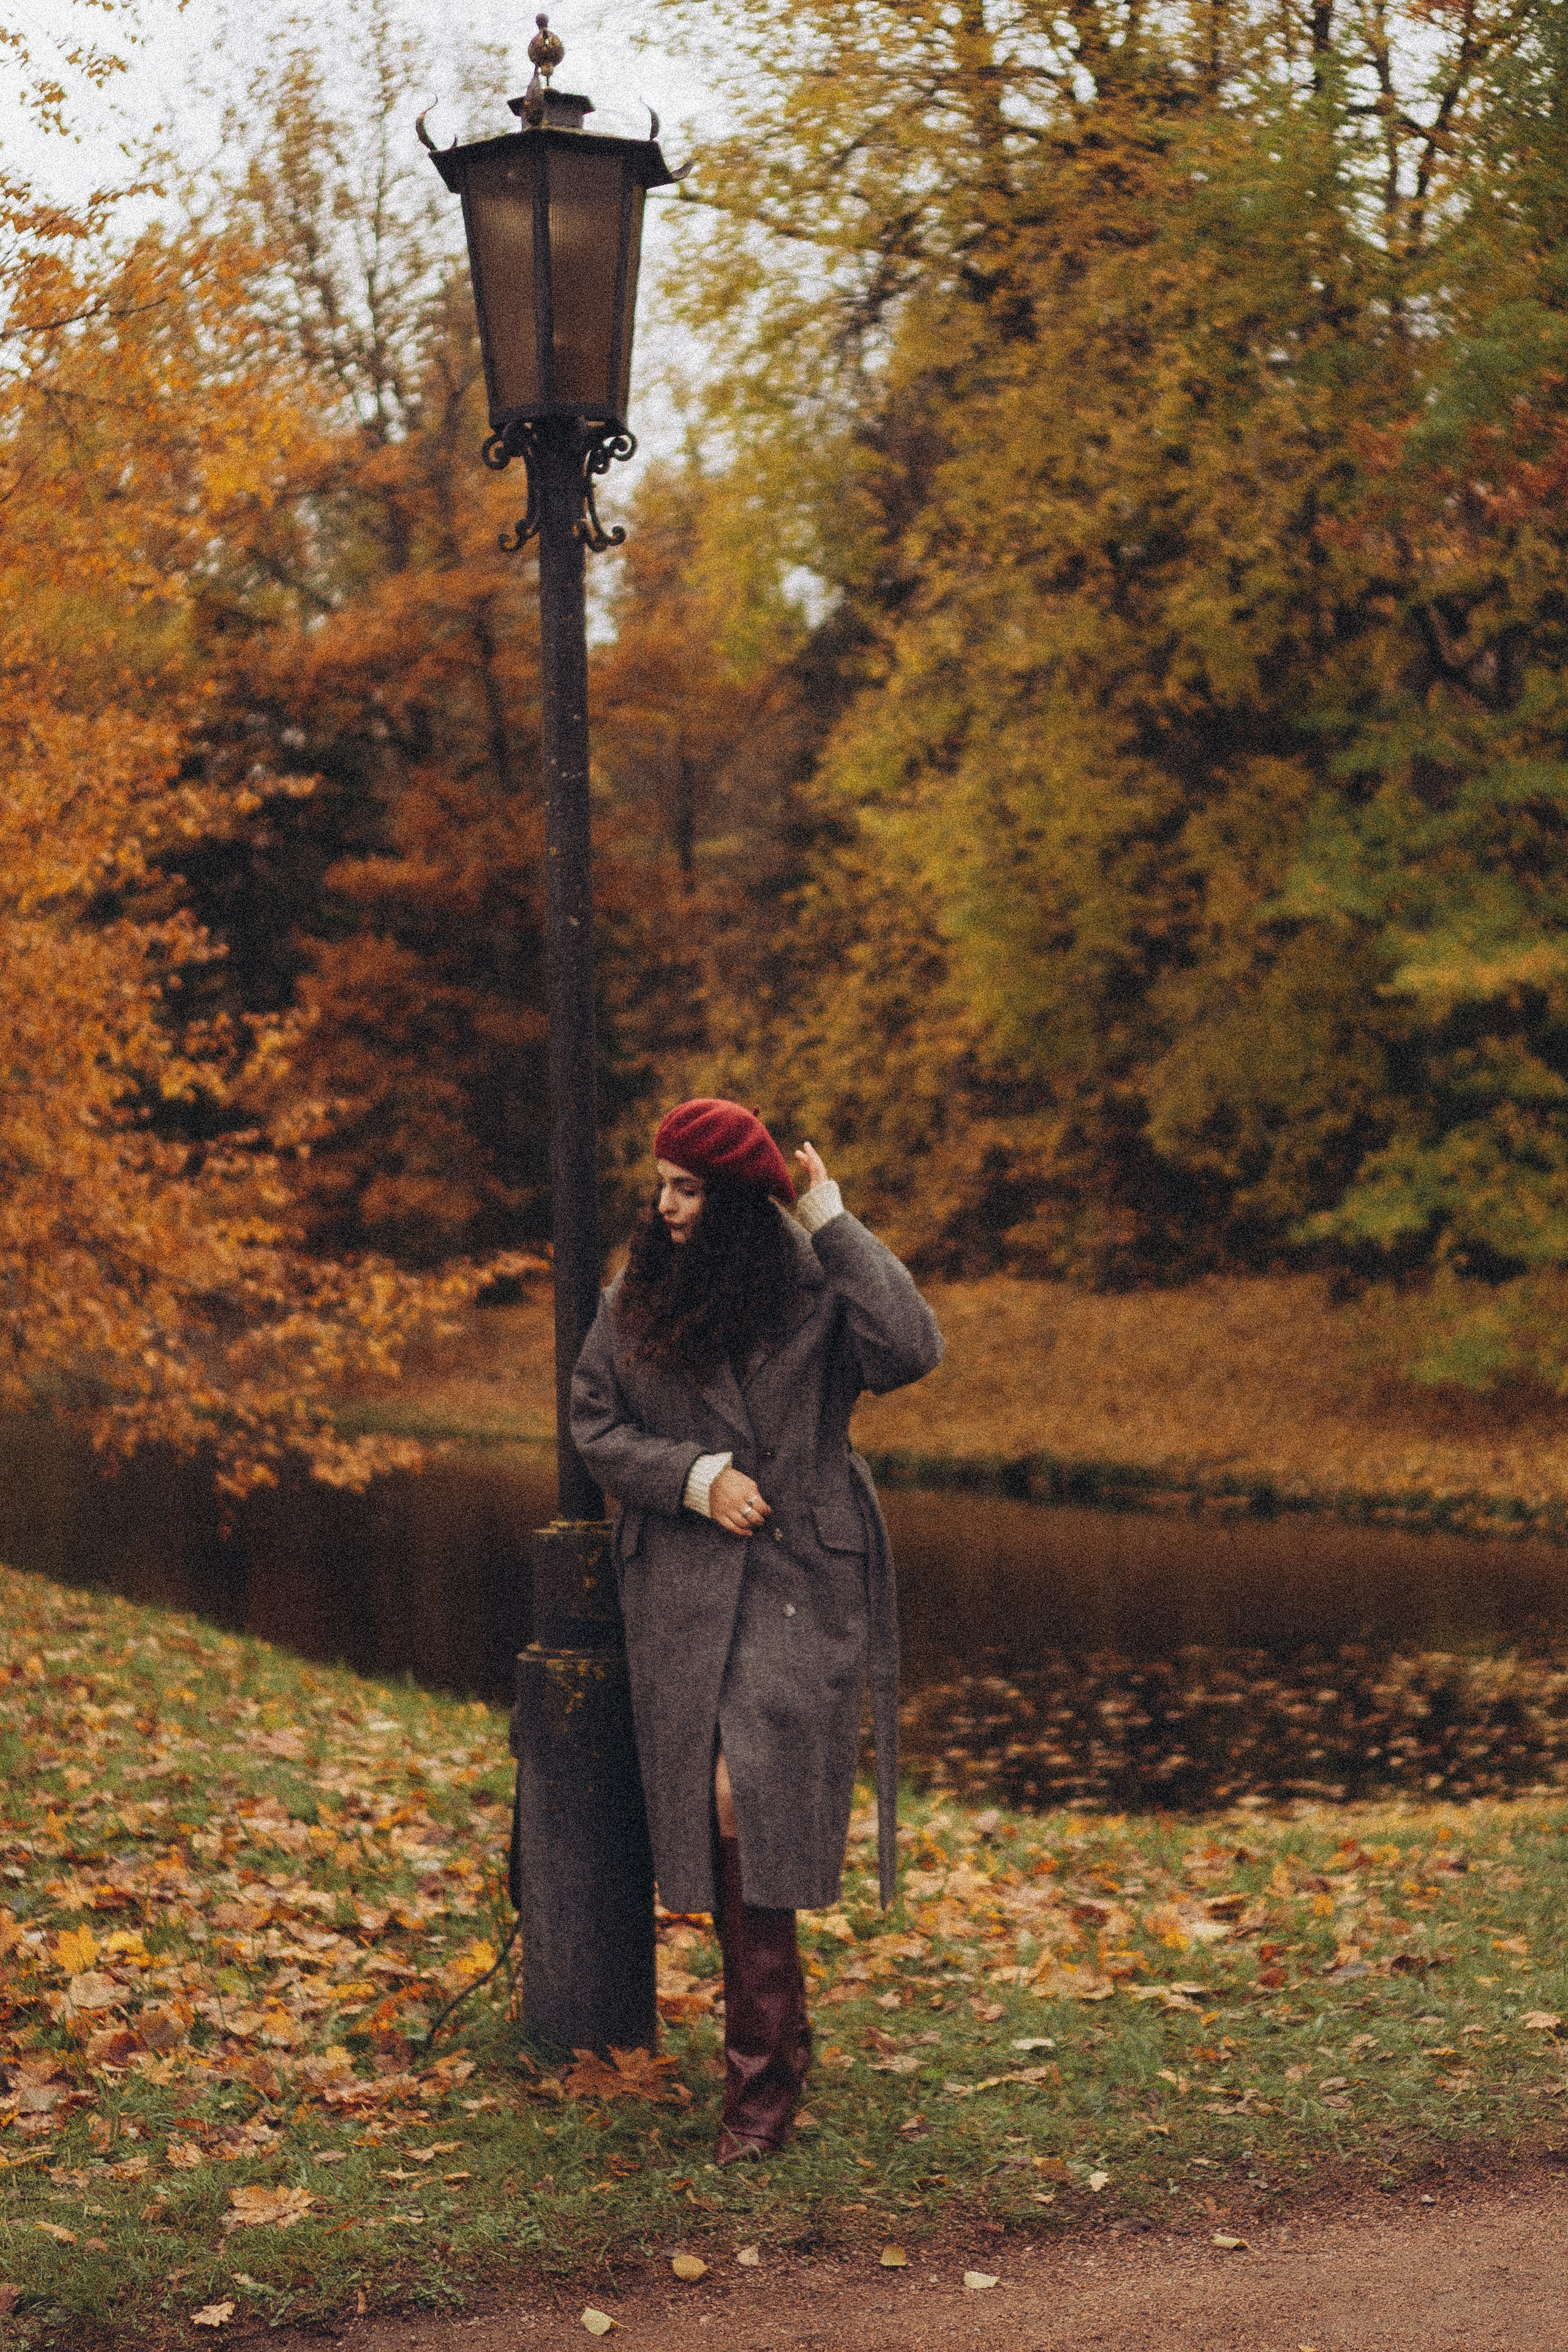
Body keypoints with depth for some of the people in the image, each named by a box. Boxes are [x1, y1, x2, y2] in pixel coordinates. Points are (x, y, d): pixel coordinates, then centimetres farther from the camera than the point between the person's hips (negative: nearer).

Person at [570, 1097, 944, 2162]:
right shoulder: (637, 1301, 6)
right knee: (720, 1814, 4)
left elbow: (912, 1347, -23)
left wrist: (833, 1220, -17)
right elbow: (596, 1424, 8)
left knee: (749, 1796, -15)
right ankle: (773, 2047, 21)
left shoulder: (815, 1291, -5)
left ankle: (762, 2065, -3)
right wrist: (696, 1477, -8)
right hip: (684, 1586, 4)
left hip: (801, 1581, -4)